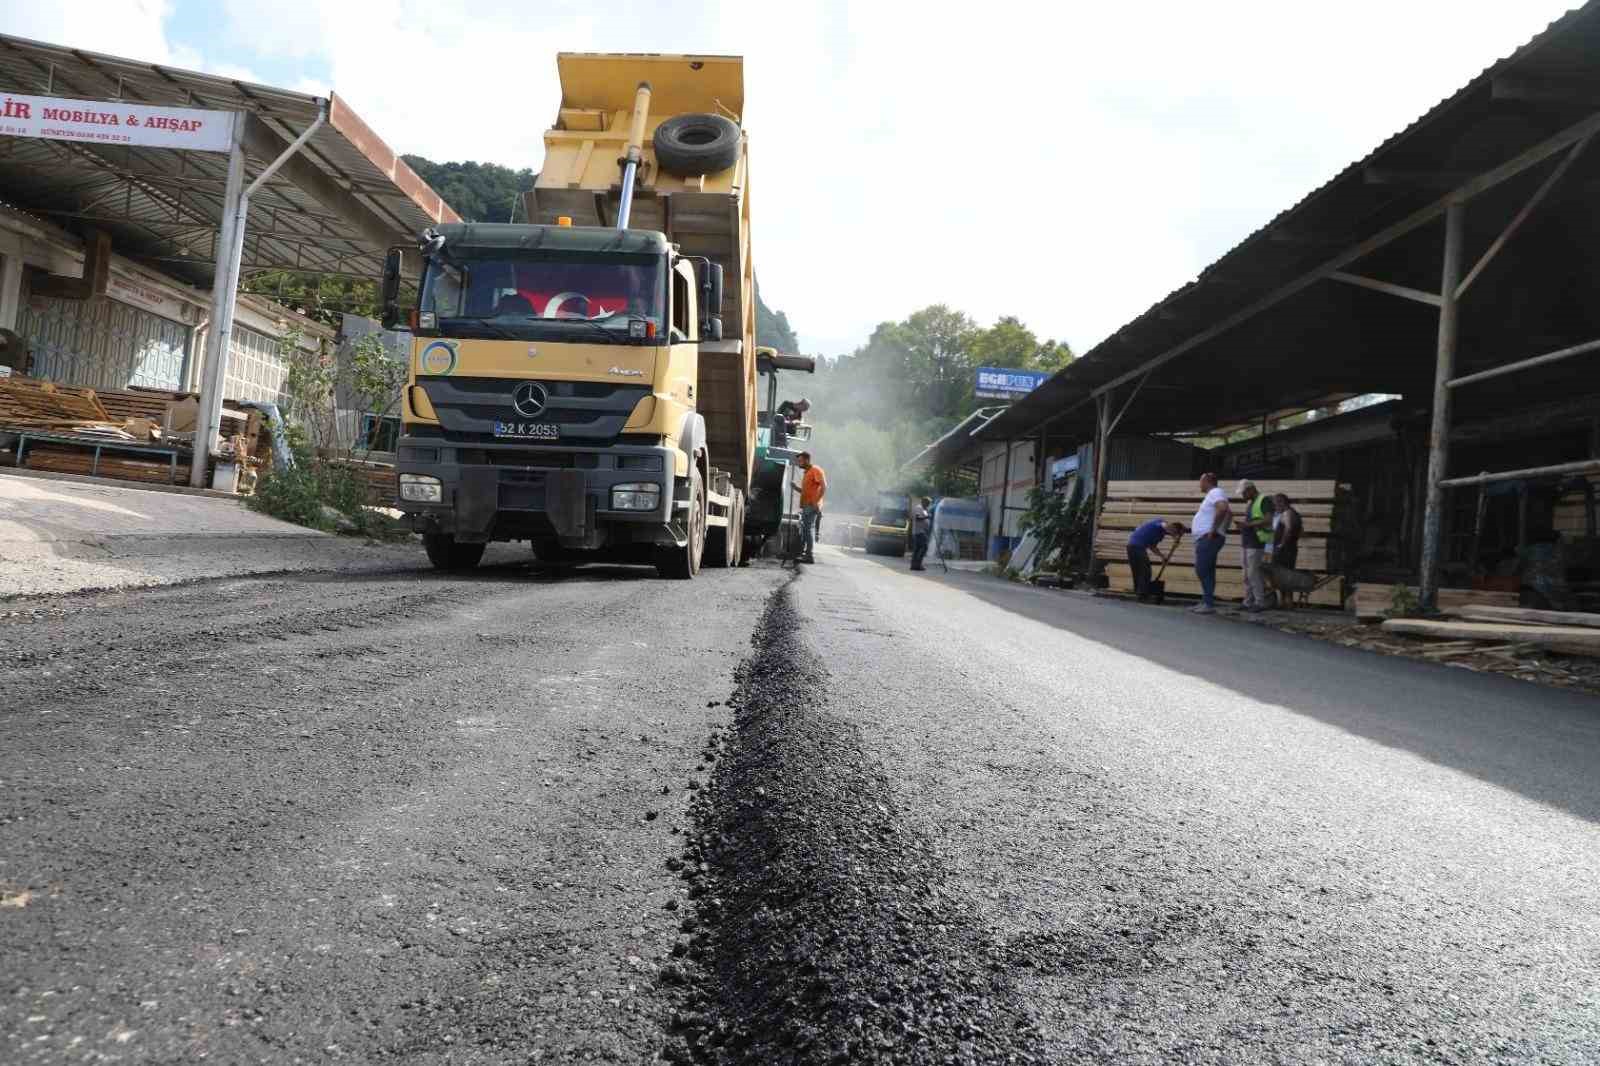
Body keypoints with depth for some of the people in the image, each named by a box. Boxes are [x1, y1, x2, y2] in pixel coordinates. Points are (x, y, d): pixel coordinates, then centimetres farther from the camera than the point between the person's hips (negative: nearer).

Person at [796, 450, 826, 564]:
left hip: (812, 507, -10)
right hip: (805, 506, 10)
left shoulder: (816, 470, -7)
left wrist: (817, 501, -23)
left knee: (809, 530, -11)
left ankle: (810, 556, -12)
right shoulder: (806, 473, 22)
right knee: (803, 530, 12)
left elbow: (824, 487, -17)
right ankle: (801, 553, 18)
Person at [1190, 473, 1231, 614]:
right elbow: (1229, 512, 28)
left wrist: (1214, 529, -25)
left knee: (1202, 570, -13)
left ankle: (1209, 604, -13)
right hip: (1204, 539, 11)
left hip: (1208, 539, -11)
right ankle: (1205, 602, 15)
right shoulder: (1212, 494, 21)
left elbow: (1223, 508, -31)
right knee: (1206, 571, 12)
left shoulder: (1215, 493, -11)